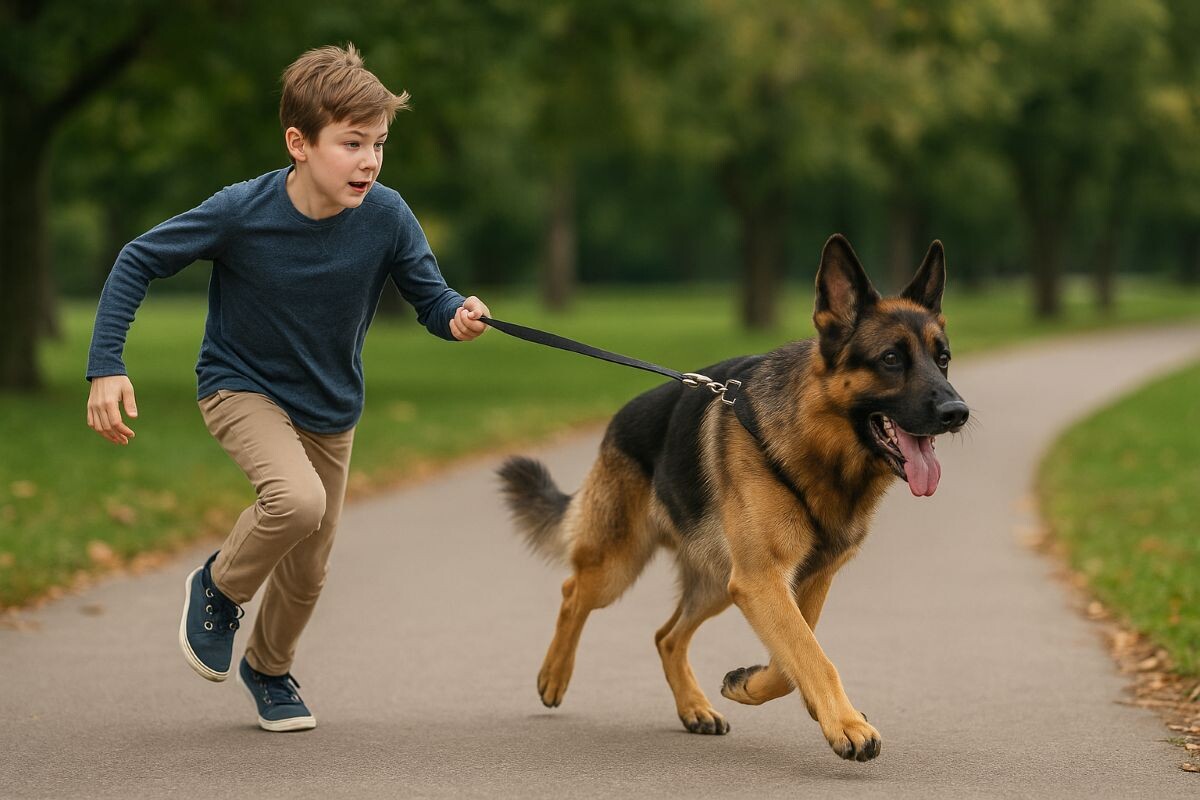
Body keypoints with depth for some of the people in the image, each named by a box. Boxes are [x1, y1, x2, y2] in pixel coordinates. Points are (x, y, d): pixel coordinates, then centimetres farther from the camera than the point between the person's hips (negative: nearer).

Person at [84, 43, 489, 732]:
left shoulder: (386, 217, -21)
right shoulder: (242, 212, -26)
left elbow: (430, 294, -13)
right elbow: (140, 262, -16)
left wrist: (457, 316, -37)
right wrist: (107, 366, -21)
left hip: (331, 408, 4)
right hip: (241, 388, -4)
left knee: (307, 572, 12)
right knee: (297, 499, -31)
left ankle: (269, 668, 44)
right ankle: (219, 587, 0)